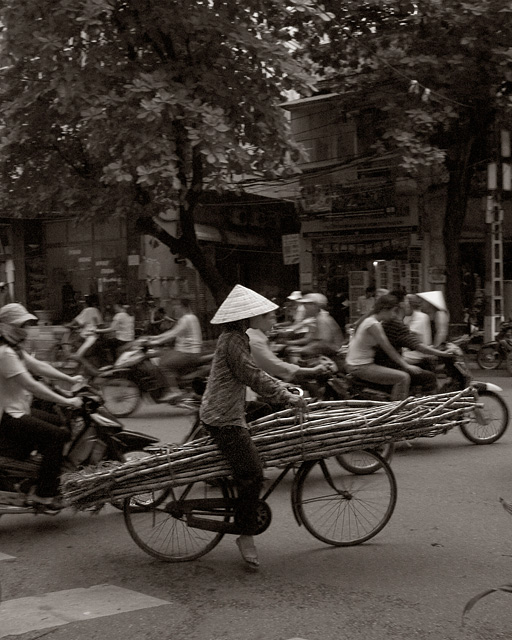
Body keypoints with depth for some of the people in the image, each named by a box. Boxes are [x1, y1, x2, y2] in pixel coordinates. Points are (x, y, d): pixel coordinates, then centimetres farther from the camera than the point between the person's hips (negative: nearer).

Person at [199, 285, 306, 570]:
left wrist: (284, 390, 15)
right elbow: (252, 375, -22)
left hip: (226, 414, 11)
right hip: (224, 418, -11)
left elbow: (255, 374, 22)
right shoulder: (233, 341, -17)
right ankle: (246, 536, -8)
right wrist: (285, 396, -20)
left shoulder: (237, 338, 17)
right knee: (252, 474, -14)